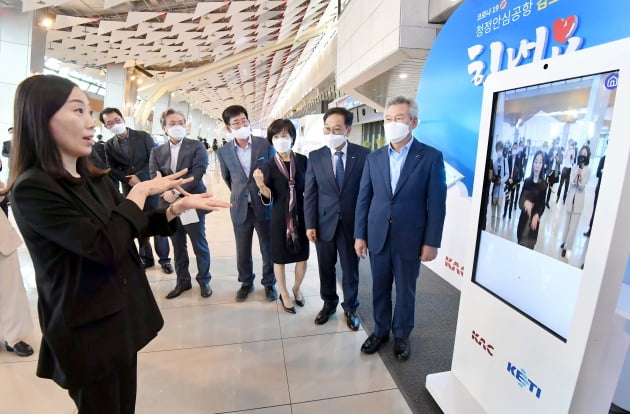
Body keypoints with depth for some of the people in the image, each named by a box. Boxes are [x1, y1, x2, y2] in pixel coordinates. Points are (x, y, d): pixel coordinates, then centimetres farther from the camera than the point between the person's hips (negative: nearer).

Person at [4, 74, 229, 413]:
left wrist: (178, 207, -6)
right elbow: (106, 245, -28)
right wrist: (141, 191, -17)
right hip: (89, 330, -7)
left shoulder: (94, 178, 6)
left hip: (124, 312, 7)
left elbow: (129, 228, 9)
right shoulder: (32, 189, -21)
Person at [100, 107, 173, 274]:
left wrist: (139, 176, -13)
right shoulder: (109, 145, 7)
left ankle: (164, 259, 11)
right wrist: (128, 180, -11)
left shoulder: (143, 136, -1)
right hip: (129, 189, 3)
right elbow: (112, 170, 4)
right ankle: (146, 258, 21)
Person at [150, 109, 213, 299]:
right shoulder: (157, 151, 9)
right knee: (178, 247, 15)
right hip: (170, 206, 4)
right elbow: (154, 177, -1)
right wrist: (166, 193, -20)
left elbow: (197, 173, -15)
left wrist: (177, 192, -20)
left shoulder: (197, 146, -2)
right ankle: (182, 281, 30)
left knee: (200, 246, 6)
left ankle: (204, 280, 24)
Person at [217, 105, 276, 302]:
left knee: (268, 248, 11)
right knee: (243, 250, 13)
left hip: (264, 205, -1)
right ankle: (246, 282, 34)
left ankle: (269, 283, 30)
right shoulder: (224, 151, -1)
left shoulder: (265, 144, -7)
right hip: (240, 208, 2)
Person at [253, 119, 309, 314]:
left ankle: (296, 288, 40)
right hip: (280, 217, -2)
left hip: (301, 214, 2)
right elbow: (269, 197, -10)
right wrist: (261, 185, -29)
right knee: (280, 257, 11)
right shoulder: (268, 166, -7)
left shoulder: (303, 161, -3)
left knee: (302, 256, 12)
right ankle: (284, 294, 33)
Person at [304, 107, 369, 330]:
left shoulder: (363, 154, -5)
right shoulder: (315, 157, -1)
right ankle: (329, 304, 39)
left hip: (352, 223, -1)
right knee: (326, 268, 16)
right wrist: (310, 224, -3)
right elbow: (310, 193, 0)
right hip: (324, 222, 2)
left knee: (350, 269, 13)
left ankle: (350, 308, 36)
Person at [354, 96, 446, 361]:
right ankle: (380, 330, 37)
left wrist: (432, 242, -8)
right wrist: (359, 235, 1)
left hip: (410, 238, -2)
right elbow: (363, 199, 4)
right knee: (380, 288, 16)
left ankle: (401, 336, 35)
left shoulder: (431, 157, -6)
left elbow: (436, 203, -7)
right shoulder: (374, 158, 4)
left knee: (405, 291, 13)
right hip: (378, 236, 3)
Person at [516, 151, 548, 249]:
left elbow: (542, 204, 1)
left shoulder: (544, 184, -3)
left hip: (534, 219, -2)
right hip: (524, 217, 2)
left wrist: (537, 215, -16)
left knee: (528, 246, -4)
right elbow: (520, 199, 3)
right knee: (520, 243, 6)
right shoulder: (527, 180, 2)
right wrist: (525, 202, -20)